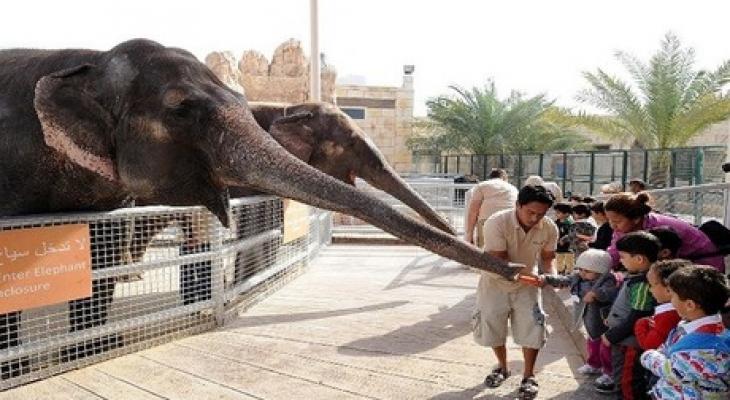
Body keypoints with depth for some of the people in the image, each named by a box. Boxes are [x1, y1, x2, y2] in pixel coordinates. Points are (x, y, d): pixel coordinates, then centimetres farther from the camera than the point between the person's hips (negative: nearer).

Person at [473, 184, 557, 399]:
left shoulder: (549, 228, -20)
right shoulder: (496, 223, -32)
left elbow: (547, 257, -3)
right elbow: (499, 262, -31)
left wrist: (552, 276, -21)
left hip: (527, 284, 2)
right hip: (495, 282, -1)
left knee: (532, 327, -3)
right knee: (491, 325, 9)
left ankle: (529, 376, 20)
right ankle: (502, 367, 36)